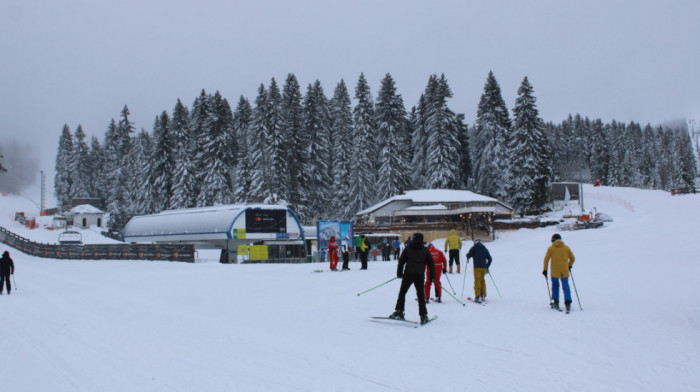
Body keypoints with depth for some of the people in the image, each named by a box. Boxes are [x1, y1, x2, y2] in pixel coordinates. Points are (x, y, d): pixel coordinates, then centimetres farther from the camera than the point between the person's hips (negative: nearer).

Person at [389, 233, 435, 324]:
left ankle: (399, 311, 0)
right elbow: (431, 263, 10)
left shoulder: (407, 249, 8)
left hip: (408, 274, -1)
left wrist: (399, 273, 16)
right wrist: (432, 276, 16)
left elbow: (401, 261, 8)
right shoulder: (425, 250, 9)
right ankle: (423, 316, 5)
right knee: (421, 296, 7)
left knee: (402, 293, 8)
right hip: (420, 275, 1)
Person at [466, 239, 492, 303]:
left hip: (477, 267, -4)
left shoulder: (474, 248, 5)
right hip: (484, 267, 4)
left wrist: (467, 258, 19)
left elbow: (468, 255, -5)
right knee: (482, 281, 14)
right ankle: (483, 296, 15)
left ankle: (477, 297, -12)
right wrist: (487, 267, 21)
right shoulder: (485, 249, 17)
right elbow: (490, 259, 14)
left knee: (477, 281, -5)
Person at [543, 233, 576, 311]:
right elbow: (572, 258, 11)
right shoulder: (566, 248, 8)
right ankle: (568, 302, -11)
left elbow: (546, 259, -3)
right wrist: (569, 266, 27)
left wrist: (545, 269, 3)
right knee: (565, 286, 4)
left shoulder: (551, 248, 3)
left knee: (555, 285, 18)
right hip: (565, 271, 1)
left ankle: (556, 302, 11)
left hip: (555, 271, -1)